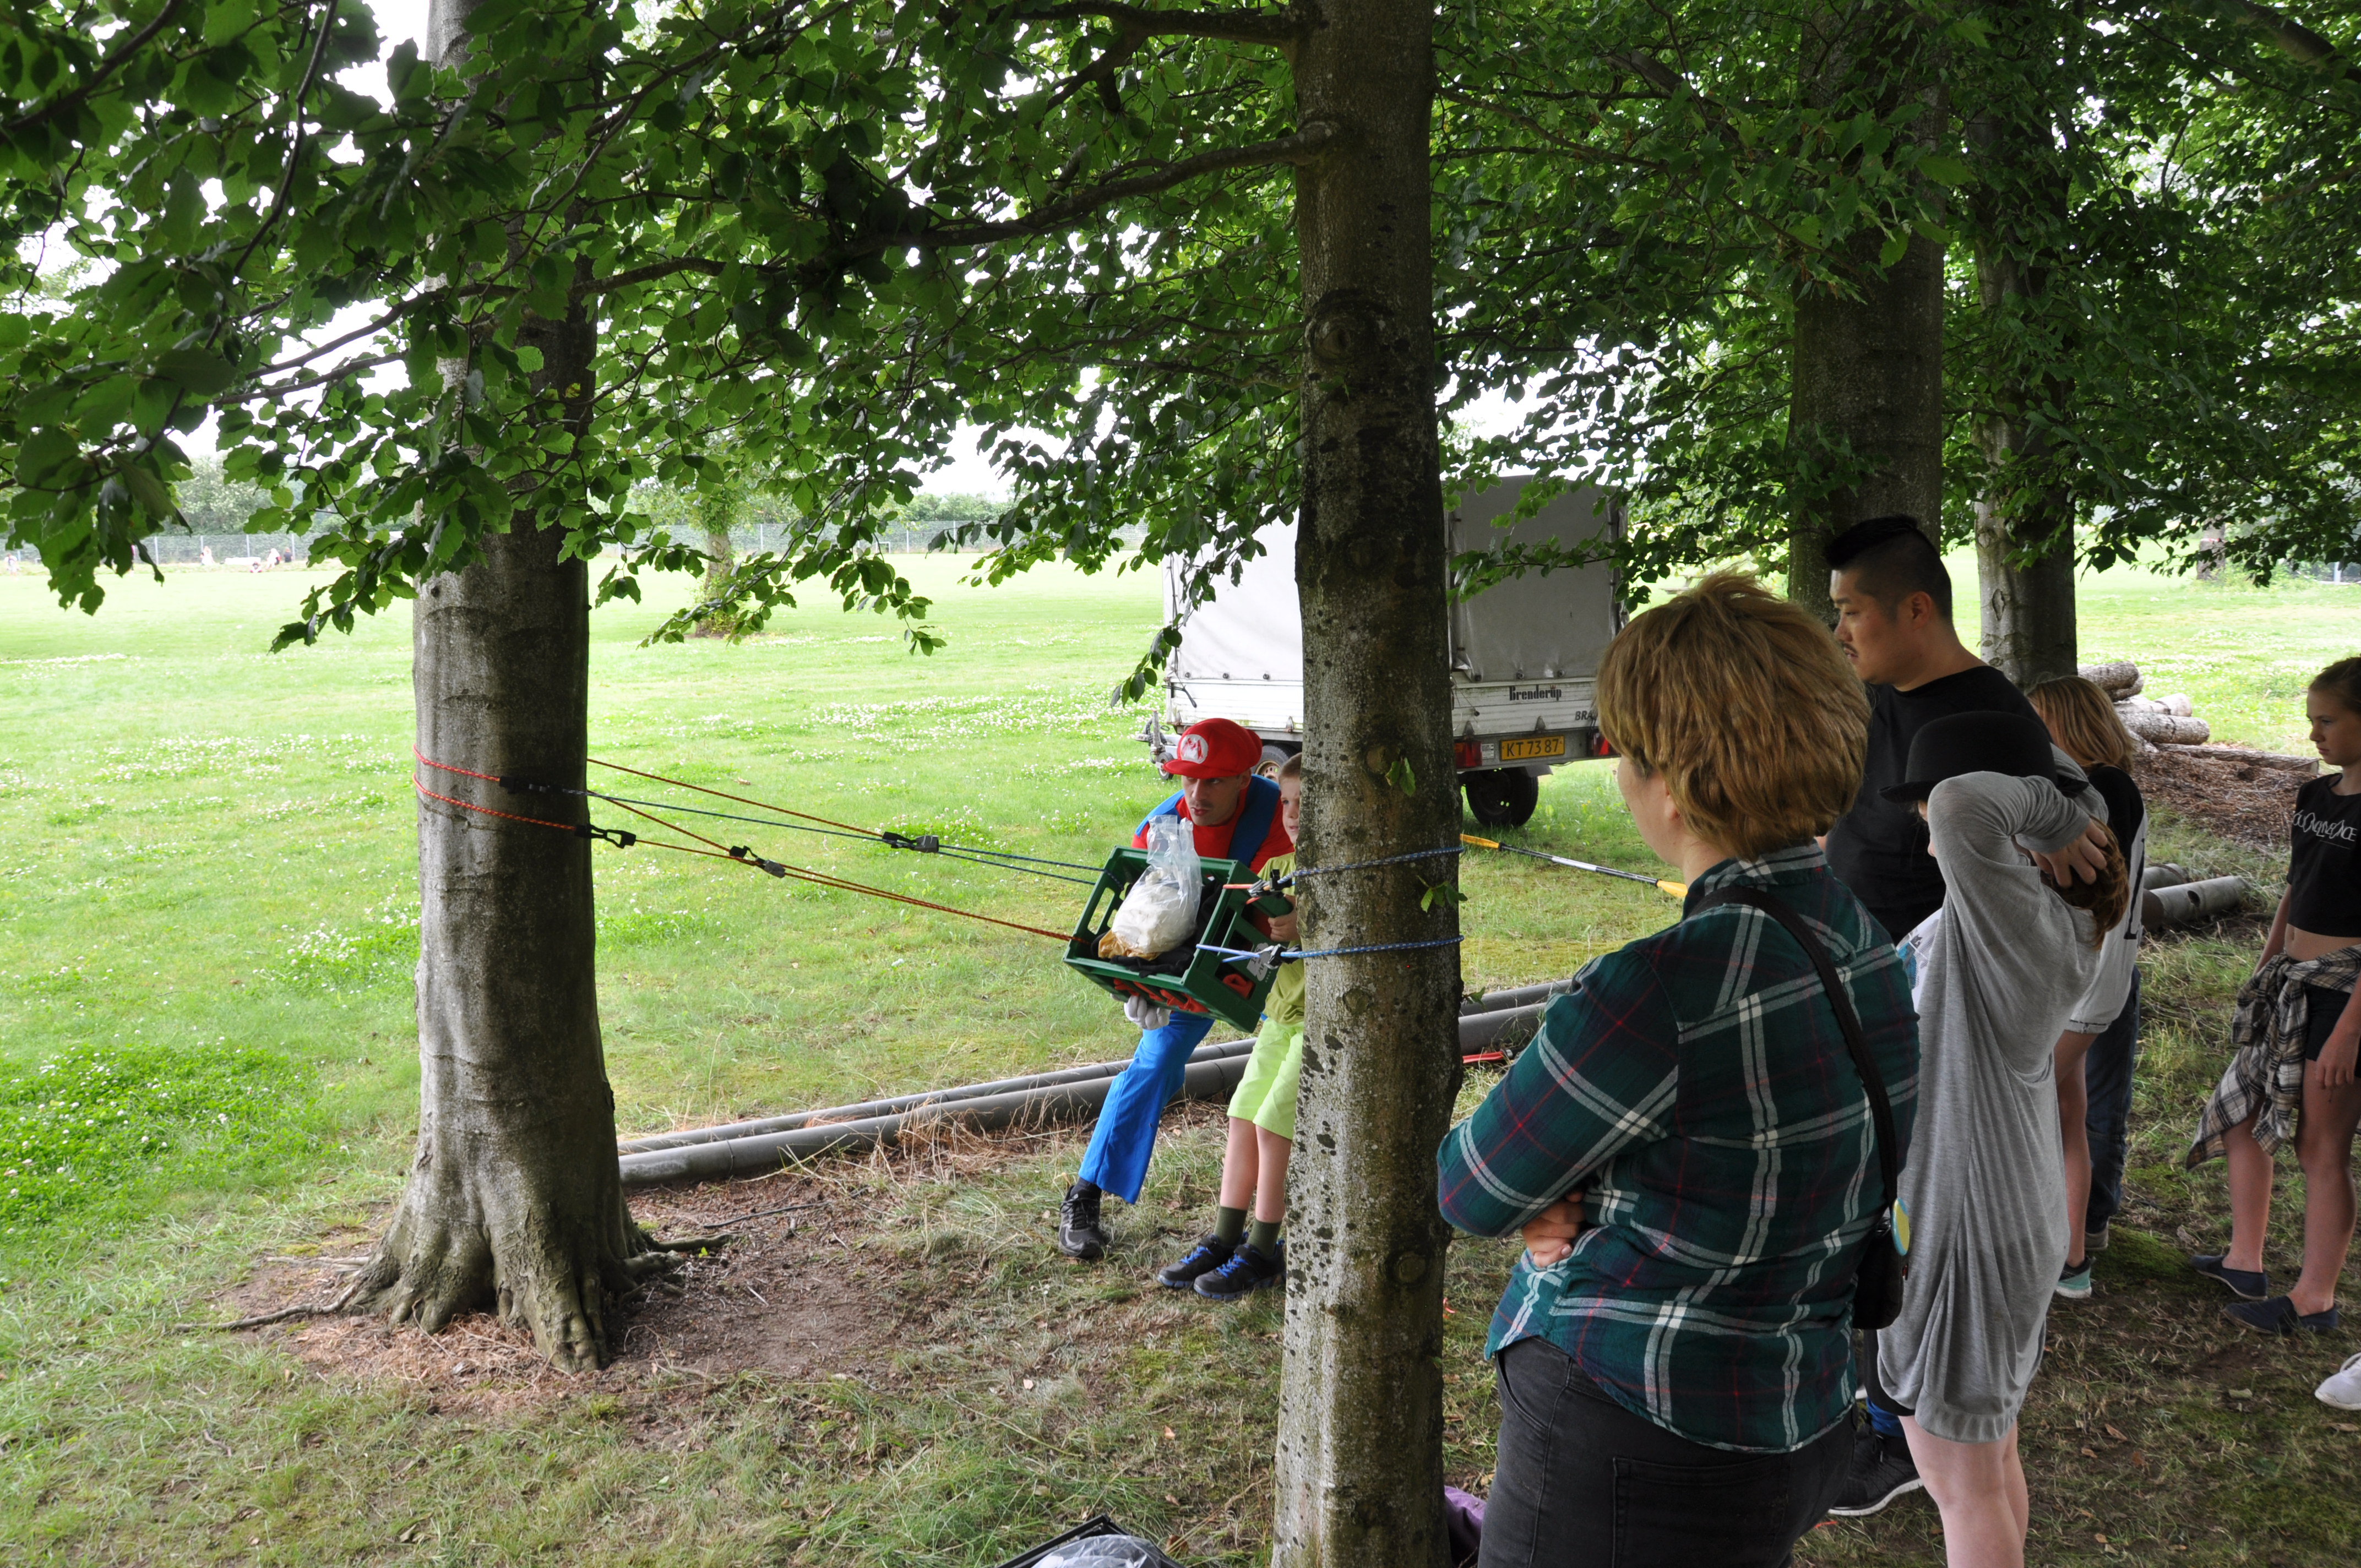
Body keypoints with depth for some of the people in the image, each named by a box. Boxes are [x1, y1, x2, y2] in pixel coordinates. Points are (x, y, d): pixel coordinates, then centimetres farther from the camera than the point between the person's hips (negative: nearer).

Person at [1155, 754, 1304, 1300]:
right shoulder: (1280, 866, 11)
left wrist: (1302, 927, -35)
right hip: (1281, 1011, 8)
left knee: (1274, 1124, -8)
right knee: (1243, 1119, 7)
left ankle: (1262, 1253, 4)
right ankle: (1222, 1241, 17)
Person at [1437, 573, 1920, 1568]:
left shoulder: (1662, 993, -29)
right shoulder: (1870, 947, -3)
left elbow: (1470, 1195, -15)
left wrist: (1546, 1195, 5)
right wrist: (1579, 1197, -6)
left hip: (1628, 1464, -8)